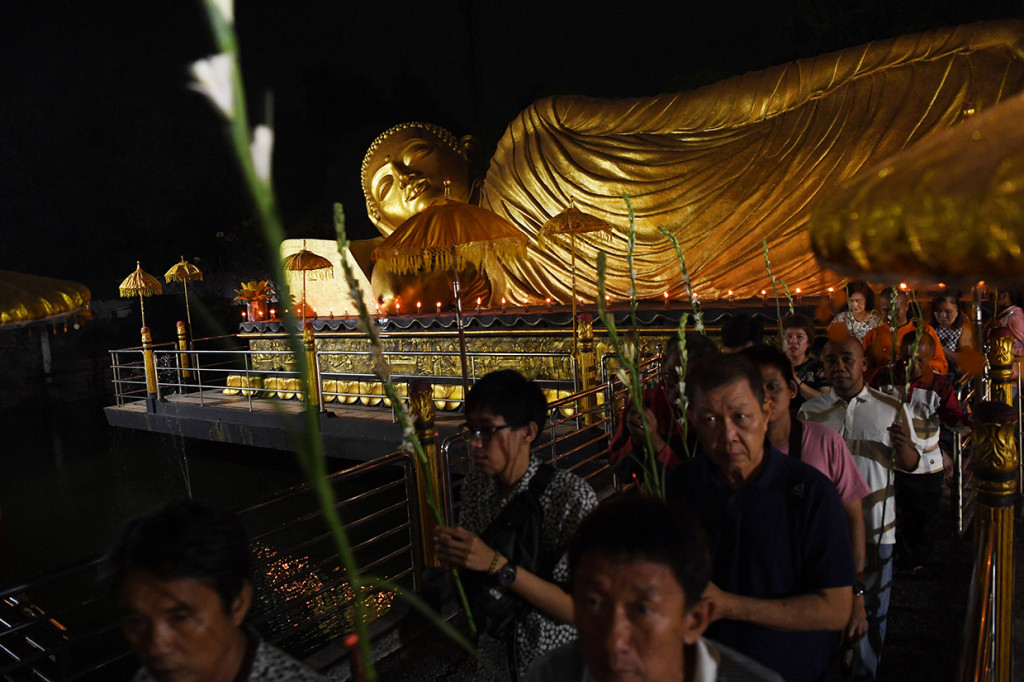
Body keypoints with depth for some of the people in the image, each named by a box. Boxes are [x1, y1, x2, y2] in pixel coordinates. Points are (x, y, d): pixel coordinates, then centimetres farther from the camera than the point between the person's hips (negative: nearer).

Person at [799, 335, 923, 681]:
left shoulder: (891, 408, 1)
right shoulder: (810, 411, 0)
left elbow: (910, 463, 3)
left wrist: (902, 445, -18)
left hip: (875, 525, 0)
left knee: (872, 607, 12)